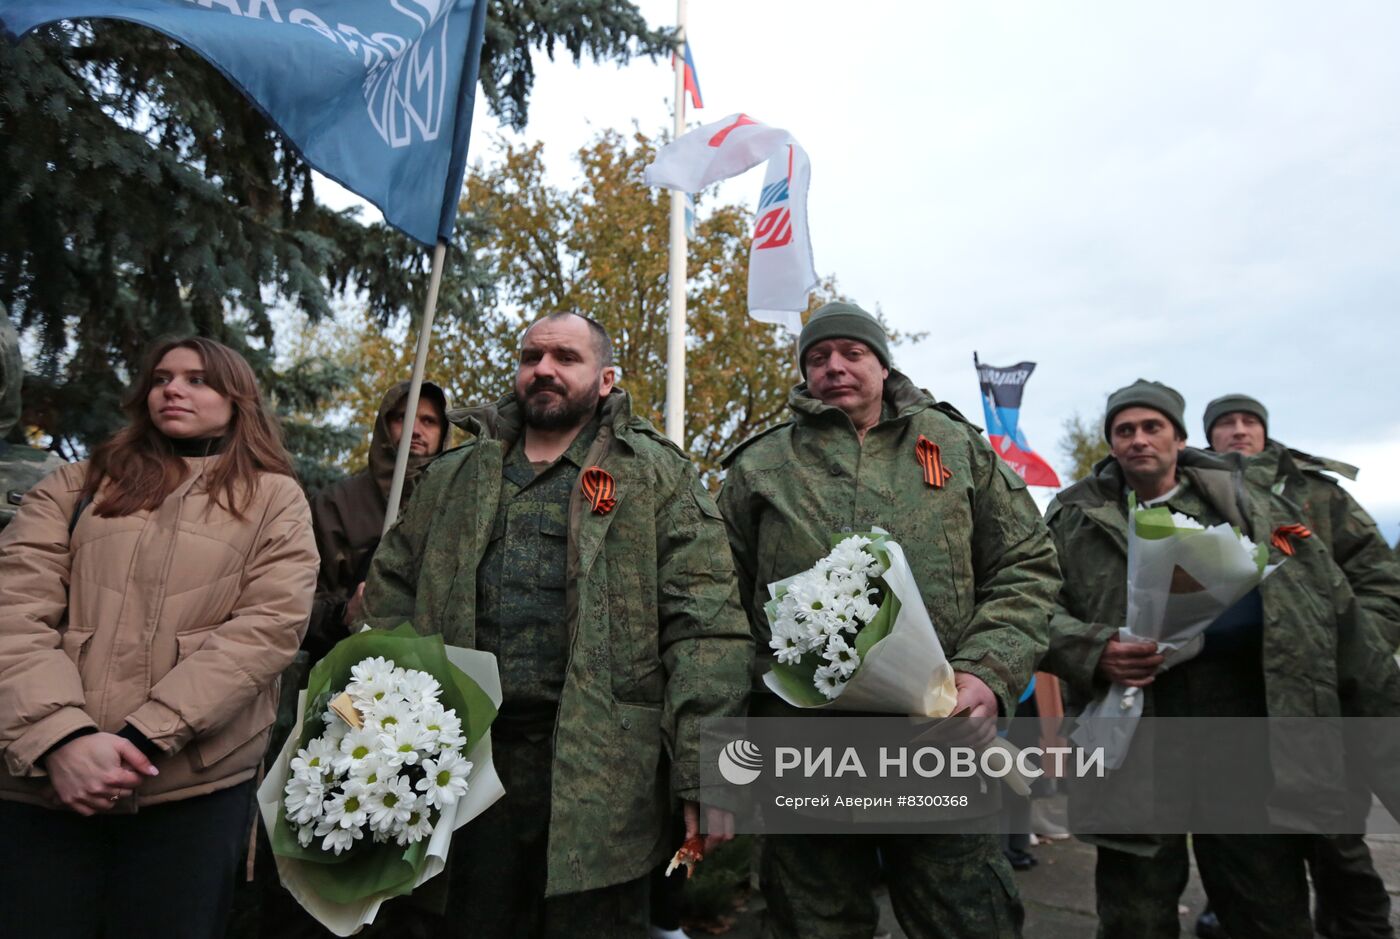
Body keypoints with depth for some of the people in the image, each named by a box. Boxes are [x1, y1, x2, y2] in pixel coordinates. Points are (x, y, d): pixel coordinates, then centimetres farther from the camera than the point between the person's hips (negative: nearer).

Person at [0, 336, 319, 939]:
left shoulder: (274, 499, 7)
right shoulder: (74, 487, 13)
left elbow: (270, 626, -6)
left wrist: (142, 739, -15)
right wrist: (62, 737, -16)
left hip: (194, 783, -1)